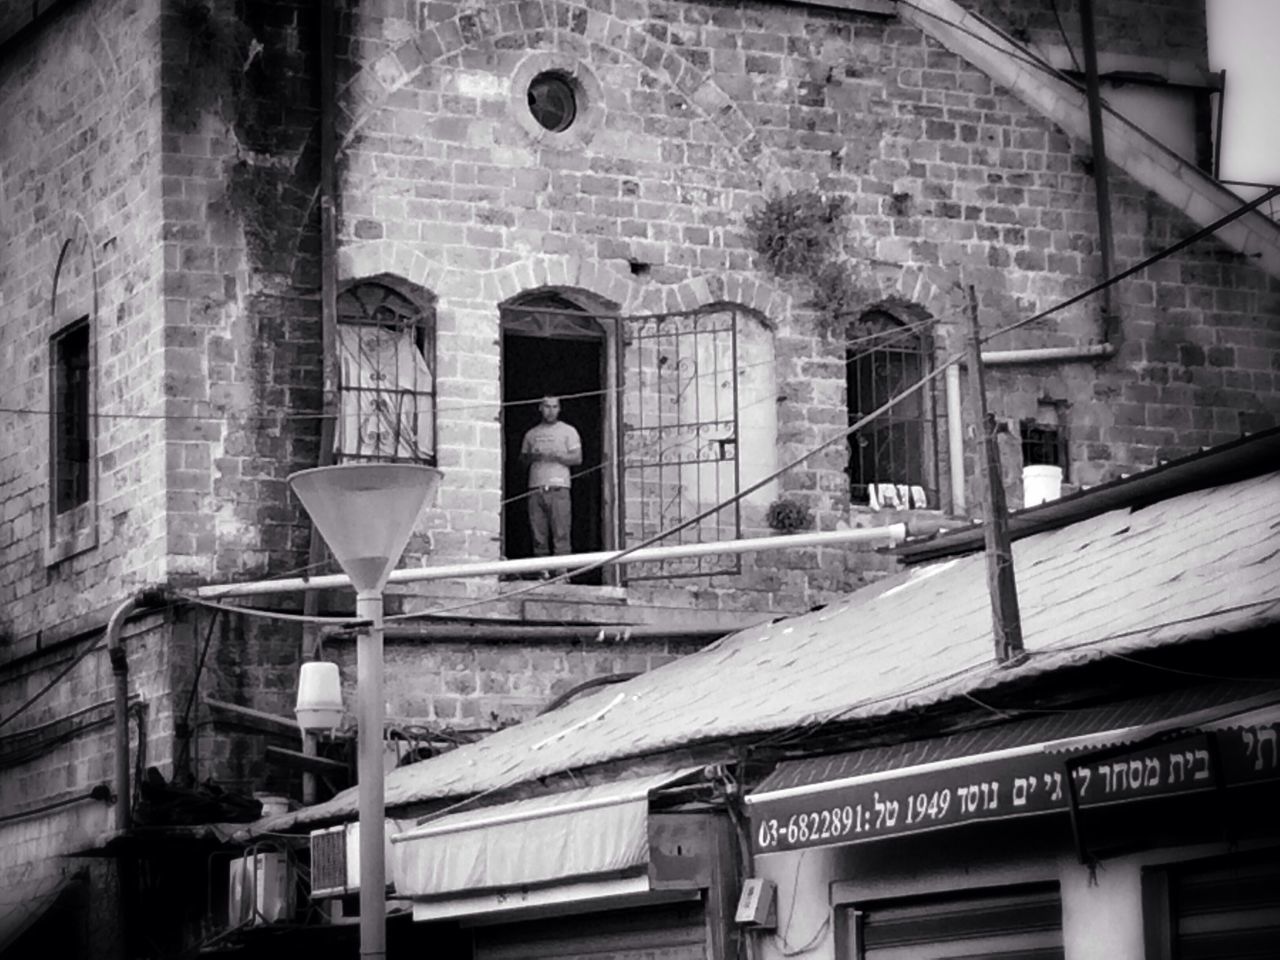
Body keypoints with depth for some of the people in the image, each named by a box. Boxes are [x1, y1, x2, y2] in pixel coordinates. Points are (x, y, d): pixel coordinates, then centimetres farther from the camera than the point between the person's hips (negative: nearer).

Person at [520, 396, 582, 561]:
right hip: (535, 490, 3)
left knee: (561, 534, -11)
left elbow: (577, 458, 3)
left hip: (558, 488, -3)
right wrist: (531, 456, -1)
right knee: (538, 535, -2)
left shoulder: (568, 431, 10)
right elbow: (522, 459, 21)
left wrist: (556, 456, -12)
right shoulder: (531, 434, 20)